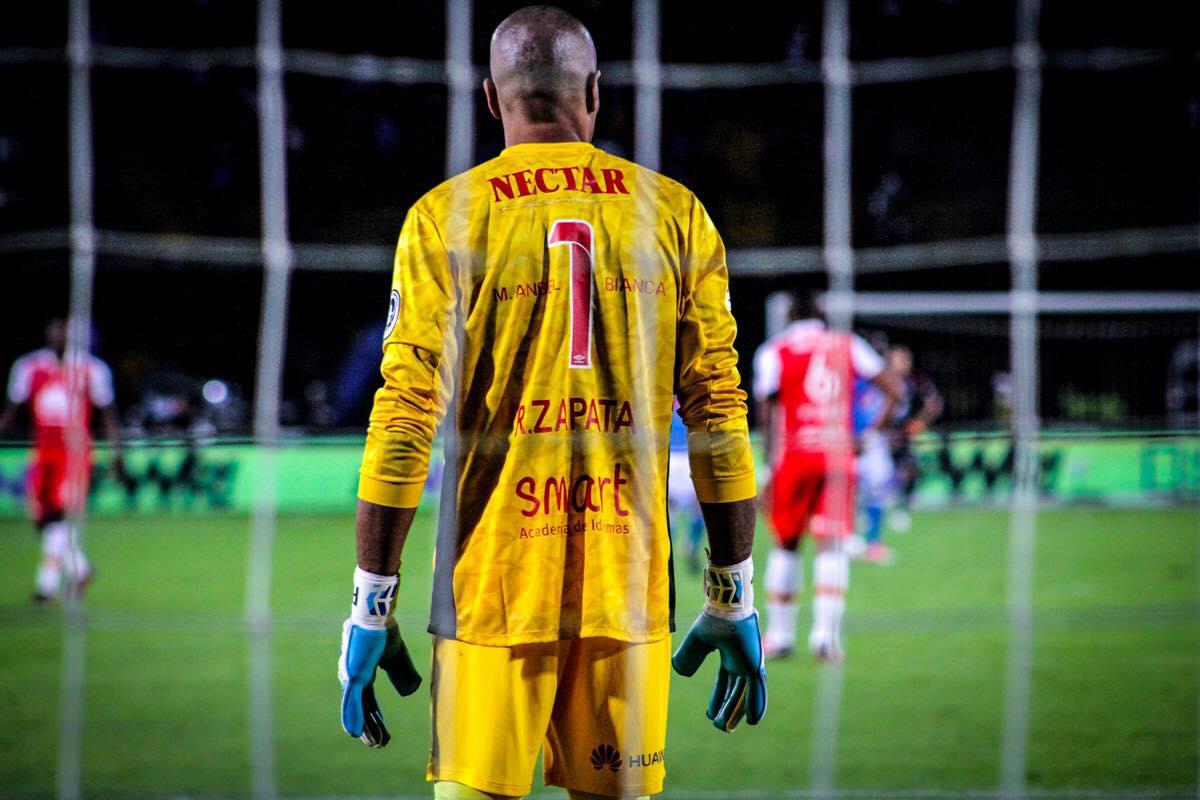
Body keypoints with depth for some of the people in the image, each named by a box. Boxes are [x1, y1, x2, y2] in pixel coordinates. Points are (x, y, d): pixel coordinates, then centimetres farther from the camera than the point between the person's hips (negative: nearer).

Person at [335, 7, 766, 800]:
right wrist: (734, 599, 12)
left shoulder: (448, 217, 0)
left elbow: (404, 422, -4)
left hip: (494, 584, -2)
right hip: (629, 587, 2)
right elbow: (720, 417, 5)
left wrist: (371, 609, 0)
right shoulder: (674, 214, 5)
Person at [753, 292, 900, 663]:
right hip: (839, 455, 1)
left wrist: (771, 462, 5)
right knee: (831, 545, 2)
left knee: (786, 543, 11)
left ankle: (779, 634, 15)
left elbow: (766, 413, -1)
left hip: (794, 455, -1)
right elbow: (893, 391, 6)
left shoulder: (774, 351, 3)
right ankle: (825, 630, -12)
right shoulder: (848, 346, 8)